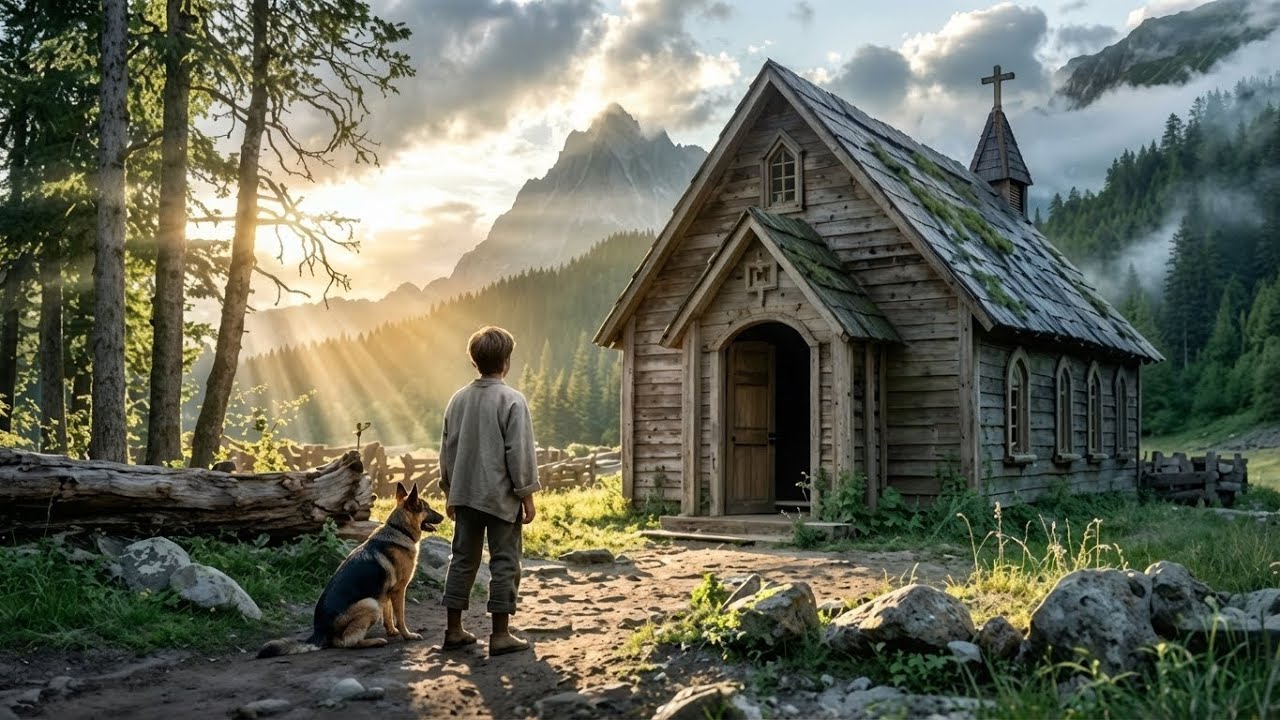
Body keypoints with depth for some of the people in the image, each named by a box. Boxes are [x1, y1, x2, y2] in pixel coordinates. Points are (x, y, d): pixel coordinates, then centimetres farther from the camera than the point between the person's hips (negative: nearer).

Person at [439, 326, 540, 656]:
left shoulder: (458, 399, 6)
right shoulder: (512, 400, -12)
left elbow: (448, 449, 12)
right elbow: (520, 453, -13)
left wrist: (450, 492, 21)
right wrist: (527, 496, -6)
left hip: (465, 494, 6)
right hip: (501, 496, -6)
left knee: (463, 559, 13)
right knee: (504, 563, 2)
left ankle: (454, 629, 18)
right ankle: (501, 634, 4)